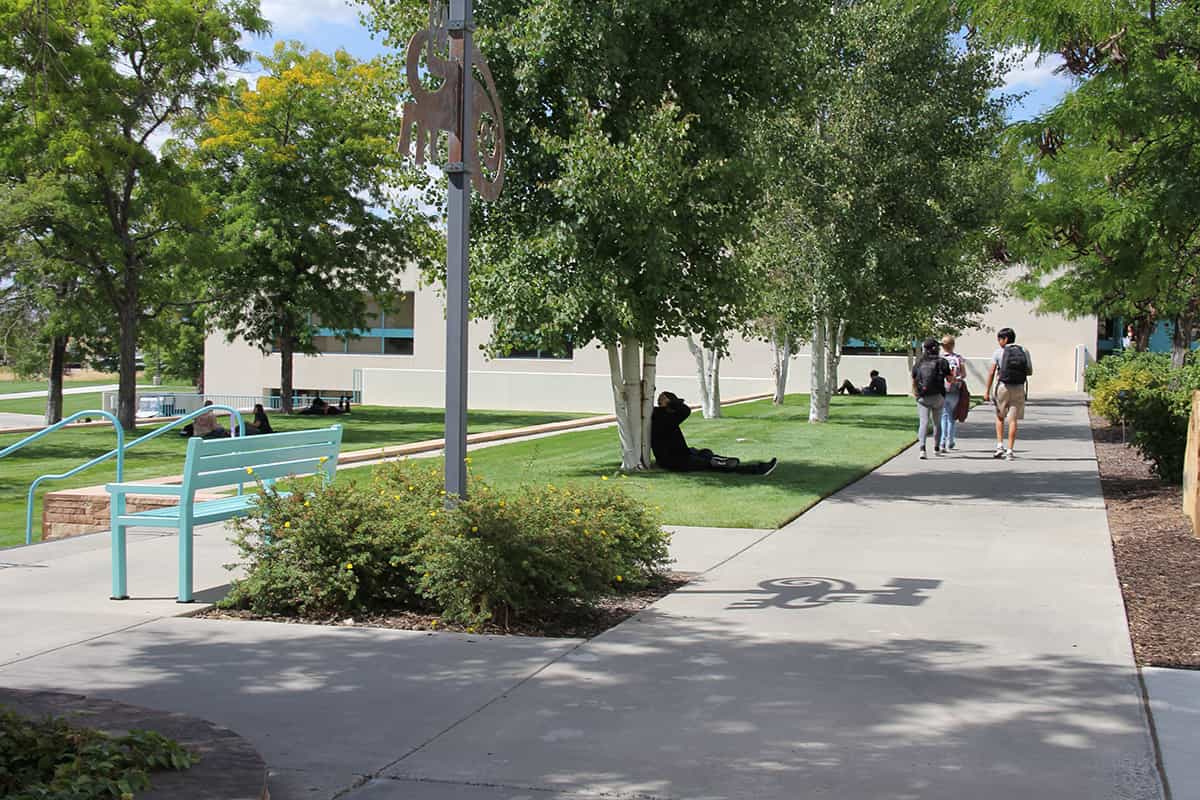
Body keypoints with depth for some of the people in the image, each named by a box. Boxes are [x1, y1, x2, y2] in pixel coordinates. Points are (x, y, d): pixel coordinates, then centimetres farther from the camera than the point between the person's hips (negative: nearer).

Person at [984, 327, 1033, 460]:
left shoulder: (999, 352, -3)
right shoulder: (1024, 352, 4)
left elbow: (991, 372, -5)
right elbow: (1030, 372, 6)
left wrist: (987, 391, -1)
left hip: (1003, 387, -2)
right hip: (1019, 389, 2)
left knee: (1000, 416, 17)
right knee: (1013, 419, 2)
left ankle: (1000, 445, 5)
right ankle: (1010, 451, -1)